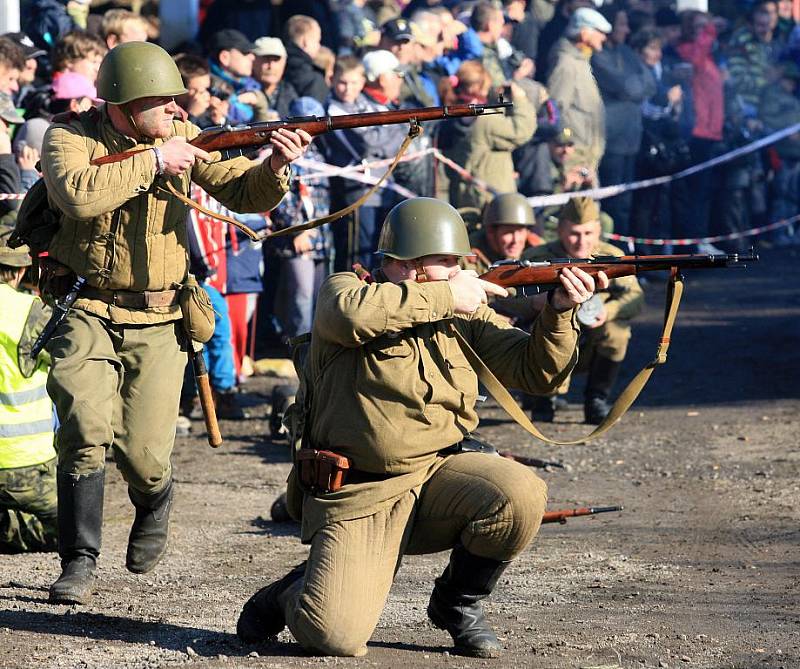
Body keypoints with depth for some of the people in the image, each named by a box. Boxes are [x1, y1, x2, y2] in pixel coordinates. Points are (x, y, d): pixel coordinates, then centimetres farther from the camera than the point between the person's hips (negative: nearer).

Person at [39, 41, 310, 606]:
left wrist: (275, 167, -25)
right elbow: (78, 195, -27)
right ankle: (79, 564, -7)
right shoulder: (69, 138, -7)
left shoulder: (179, 137, 1)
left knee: (142, 453, -2)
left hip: (158, 324, 2)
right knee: (87, 431, -19)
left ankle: (154, 505, 34)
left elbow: (244, 193, -4)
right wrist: (151, 162, -23)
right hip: (87, 311, -2)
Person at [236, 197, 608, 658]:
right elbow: (352, 311, -29)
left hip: (437, 473, 5)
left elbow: (537, 371, 6)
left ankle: (459, 603, 3)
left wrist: (559, 314, -12)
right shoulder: (343, 291, -4)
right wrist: (444, 297, -21)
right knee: (335, 637, -23)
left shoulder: (466, 313, 9)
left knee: (521, 495, -27)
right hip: (356, 496, -4)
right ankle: (298, 591, 17)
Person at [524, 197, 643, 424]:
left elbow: (635, 297, -19)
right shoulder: (538, 258, -13)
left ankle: (597, 401, -7)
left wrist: (608, 311, -40)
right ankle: (546, 398, 1)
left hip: (591, 351, 2)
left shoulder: (611, 257, -7)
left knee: (617, 329, -26)